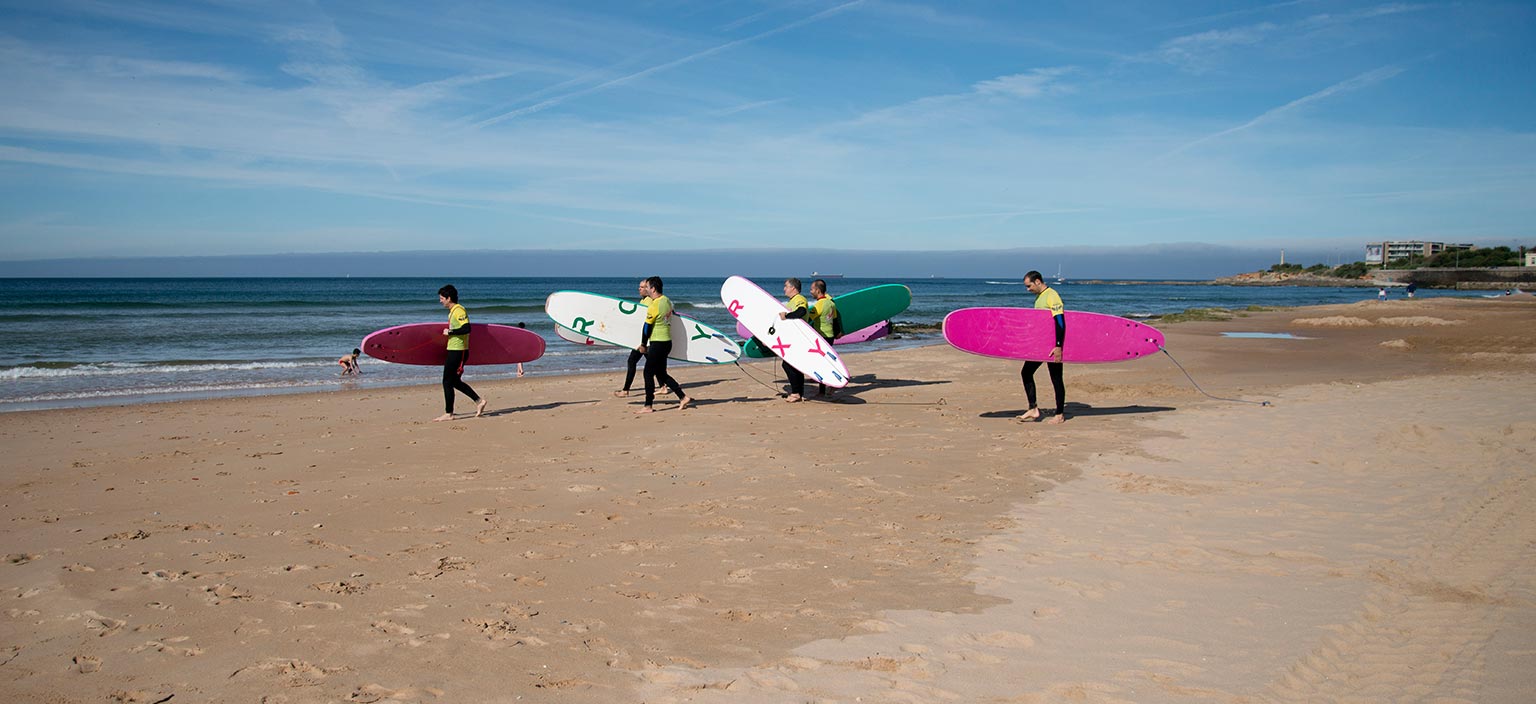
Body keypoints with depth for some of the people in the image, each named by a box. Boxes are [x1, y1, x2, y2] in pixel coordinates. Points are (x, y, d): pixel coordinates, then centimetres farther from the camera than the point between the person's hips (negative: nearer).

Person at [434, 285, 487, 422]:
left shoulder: (459, 310, -15)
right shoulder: (452, 311, 16)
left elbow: (466, 328, -26)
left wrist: (450, 332, -20)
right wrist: (447, 332, 14)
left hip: (457, 351, -10)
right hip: (453, 350, 10)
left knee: (447, 382, -5)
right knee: (455, 381, 15)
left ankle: (448, 414, 2)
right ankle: (479, 401, 18)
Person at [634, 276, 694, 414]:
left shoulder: (654, 305, -17)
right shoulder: (667, 301, 9)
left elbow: (647, 327, -12)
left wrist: (643, 345, 0)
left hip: (657, 343, -9)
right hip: (667, 341, 9)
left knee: (648, 373, -1)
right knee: (661, 374, 16)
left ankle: (648, 406, 2)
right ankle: (683, 397, 13)